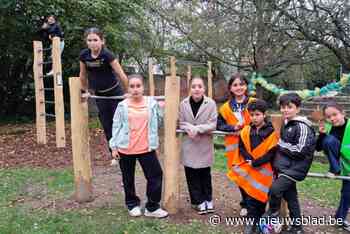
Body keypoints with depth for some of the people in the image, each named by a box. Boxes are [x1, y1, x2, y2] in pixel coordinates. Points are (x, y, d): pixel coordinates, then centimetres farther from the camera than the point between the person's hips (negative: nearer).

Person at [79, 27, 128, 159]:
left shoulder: (107, 55, -22)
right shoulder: (84, 55, -9)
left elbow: (121, 74, -20)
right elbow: (83, 75, 7)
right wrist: (86, 91, 15)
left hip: (115, 93, -4)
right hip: (99, 95, 4)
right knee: (107, 127, 9)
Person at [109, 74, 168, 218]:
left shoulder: (152, 103, -2)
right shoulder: (122, 106, -3)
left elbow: (159, 119, 9)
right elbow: (116, 127, 1)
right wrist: (114, 147, -1)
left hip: (146, 148, 0)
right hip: (125, 149, 0)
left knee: (156, 175, 1)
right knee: (128, 179, 13)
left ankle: (152, 207, 17)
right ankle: (132, 205, 34)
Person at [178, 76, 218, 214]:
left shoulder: (211, 103, -10)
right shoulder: (184, 104, -4)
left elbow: (213, 124, -11)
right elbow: (181, 122, 1)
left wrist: (197, 129, -21)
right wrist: (189, 129, -19)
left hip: (205, 145, -2)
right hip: (189, 145, 2)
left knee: (205, 174, 11)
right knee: (191, 175, 7)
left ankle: (208, 199, 29)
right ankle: (198, 201, 22)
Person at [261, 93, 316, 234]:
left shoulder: (302, 126, -16)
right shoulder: (285, 123, 10)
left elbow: (300, 151, -20)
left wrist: (280, 145, -14)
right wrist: (279, 146, 9)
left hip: (295, 168, -8)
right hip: (284, 167, 8)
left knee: (275, 188, -21)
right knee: (290, 197, 14)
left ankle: (273, 212, 7)